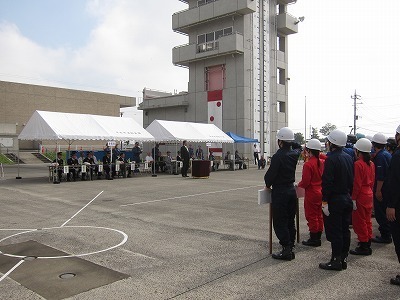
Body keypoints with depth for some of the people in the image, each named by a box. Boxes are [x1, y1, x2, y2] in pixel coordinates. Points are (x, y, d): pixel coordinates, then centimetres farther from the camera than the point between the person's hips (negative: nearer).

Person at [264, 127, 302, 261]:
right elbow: (299, 147, 28)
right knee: (290, 221, 14)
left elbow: (270, 174, -16)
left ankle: (286, 250, 1)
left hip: (279, 192, -7)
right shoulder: (294, 153, 2)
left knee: (280, 223, 0)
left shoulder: (278, 156, -20)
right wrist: (290, 142, 17)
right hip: (291, 190, 8)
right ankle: (290, 248, 22)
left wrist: (268, 184, 2)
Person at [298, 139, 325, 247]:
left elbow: (305, 182, -20)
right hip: (321, 193, 8)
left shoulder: (308, 164, -20)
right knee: (319, 216, 15)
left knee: (311, 217, 2)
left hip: (311, 194, -8)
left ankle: (313, 239, 9)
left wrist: (299, 185, -3)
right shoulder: (322, 162, 2)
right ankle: (318, 237, 24)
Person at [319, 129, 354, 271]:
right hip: (347, 199, 8)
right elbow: (352, 179, 14)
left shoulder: (331, 159, -17)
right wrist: (348, 194, 19)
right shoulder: (348, 157, 9)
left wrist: (325, 202, -18)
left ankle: (336, 261, 5)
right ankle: (343, 259, 22)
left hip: (335, 200, -8)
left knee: (334, 231, -1)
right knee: (345, 230, 13)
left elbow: (327, 182, -21)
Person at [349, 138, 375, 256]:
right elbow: (372, 181, 13)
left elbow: (357, 184, -21)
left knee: (359, 222, 1)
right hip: (369, 195, 9)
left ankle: (364, 247, 7)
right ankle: (368, 242, 28)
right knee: (367, 220, 18)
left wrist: (353, 199, -17)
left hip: (360, 196, -9)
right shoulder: (371, 164, 7)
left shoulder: (358, 164, -19)